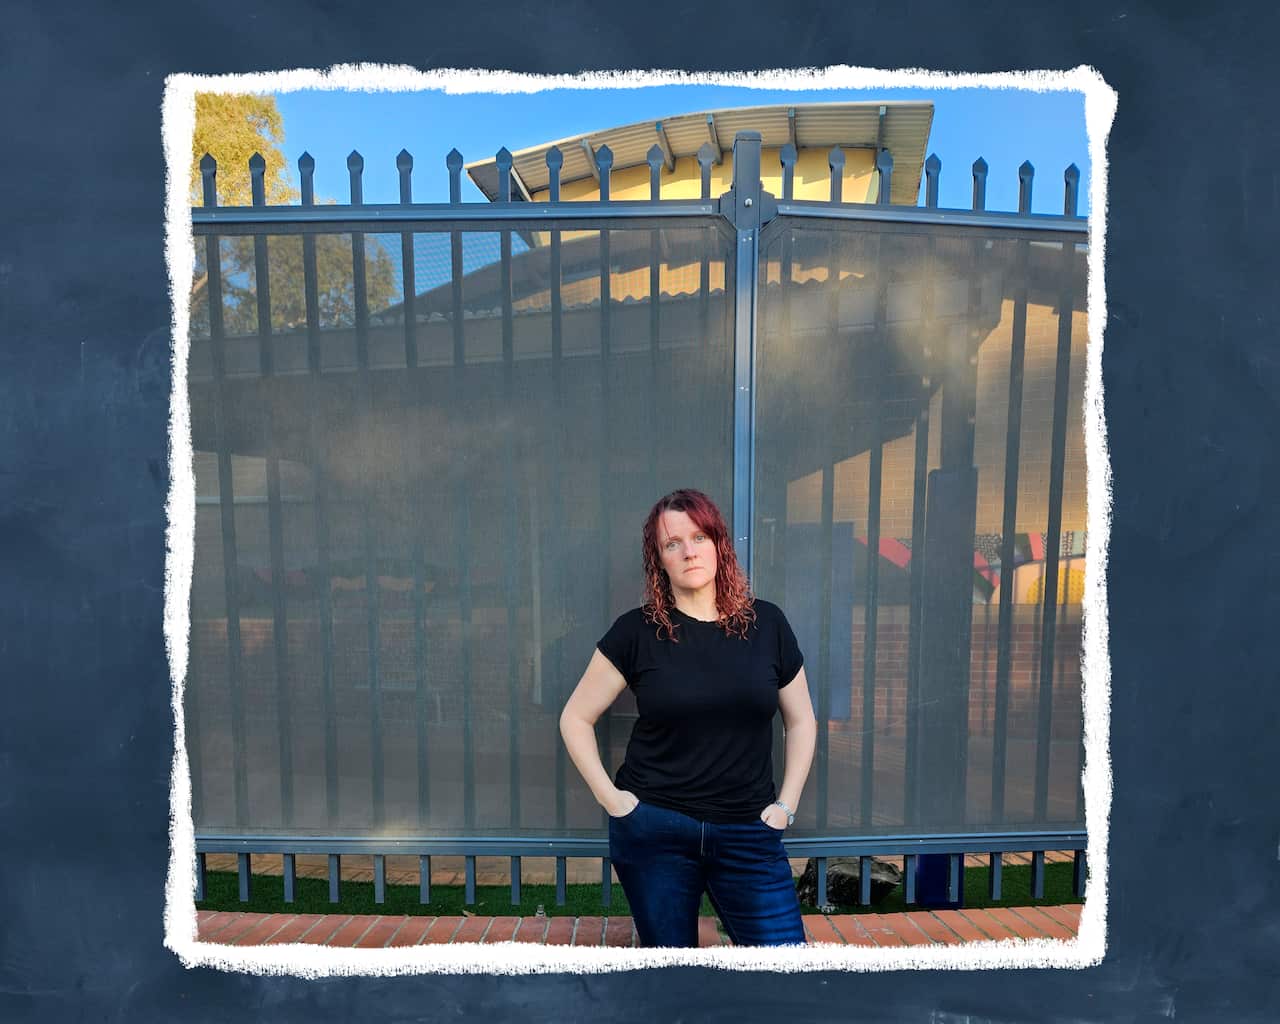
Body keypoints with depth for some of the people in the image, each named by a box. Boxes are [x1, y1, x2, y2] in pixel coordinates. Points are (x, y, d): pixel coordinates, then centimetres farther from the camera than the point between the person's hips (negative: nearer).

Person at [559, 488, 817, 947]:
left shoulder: (766, 624, 0)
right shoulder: (637, 631, -6)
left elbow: (801, 721, 10)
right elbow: (575, 719, 1)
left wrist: (786, 803, 3)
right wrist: (609, 797, -6)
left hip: (749, 834, 2)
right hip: (653, 833, -1)